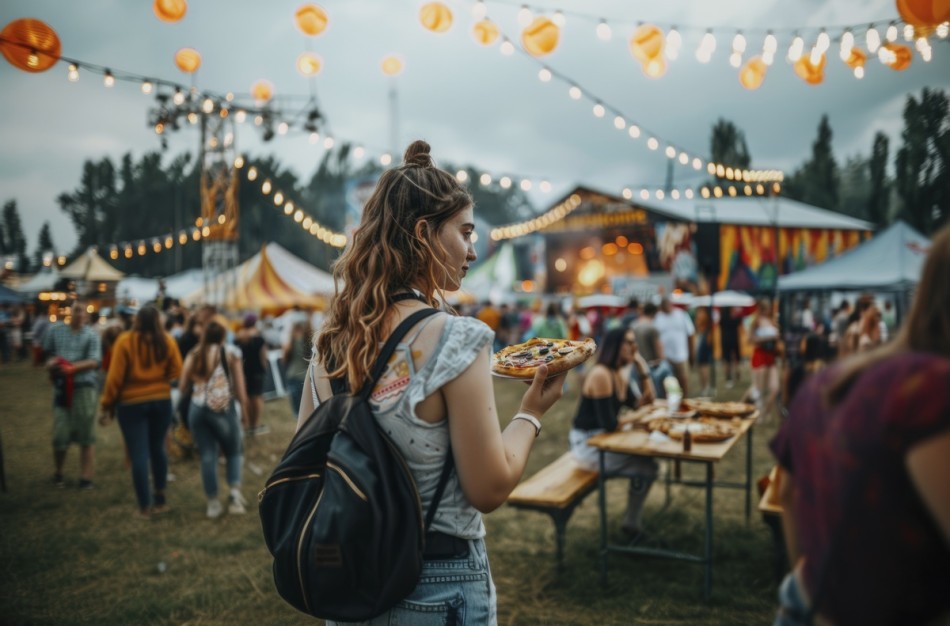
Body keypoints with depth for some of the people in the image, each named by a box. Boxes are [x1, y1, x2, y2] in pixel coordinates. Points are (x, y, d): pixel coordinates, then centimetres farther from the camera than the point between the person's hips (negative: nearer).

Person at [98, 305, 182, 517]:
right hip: (161, 401, 3)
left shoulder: (125, 341, -11)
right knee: (157, 449, 16)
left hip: (132, 403, -3)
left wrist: (106, 405, -2)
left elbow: (115, 377, -10)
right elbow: (176, 371, 0)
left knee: (138, 454, 2)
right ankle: (160, 499, 23)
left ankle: (145, 506, 7)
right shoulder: (167, 341, -5)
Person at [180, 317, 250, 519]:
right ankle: (235, 493, -3)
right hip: (223, 409, -3)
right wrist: (244, 408, 6)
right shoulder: (231, 352, 0)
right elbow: (239, 386, -2)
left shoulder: (193, 355, 9)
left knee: (207, 456, 8)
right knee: (233, 452, 12)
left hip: (197, 409, 3)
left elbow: (184, 387, 8)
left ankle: (212, 503, 11)